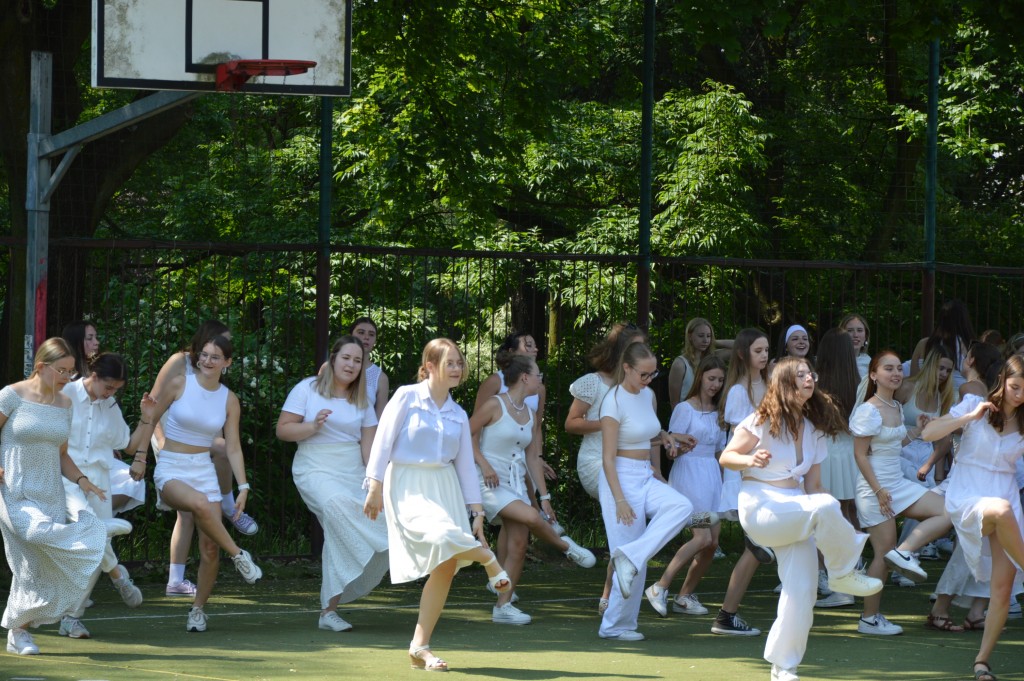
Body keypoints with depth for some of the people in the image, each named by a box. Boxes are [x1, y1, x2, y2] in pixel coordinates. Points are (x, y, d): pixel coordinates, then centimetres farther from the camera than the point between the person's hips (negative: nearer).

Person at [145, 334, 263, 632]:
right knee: (200, 504, -37)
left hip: (204, 470, 4)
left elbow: (233, 448, 5)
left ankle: (198, 609, 11)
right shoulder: (179, 384, -4)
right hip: (171, 469, -4)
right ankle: (239, 556, -19)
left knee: (210, 547, -5)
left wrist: (243, 487, -3)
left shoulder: (229, 400, 4)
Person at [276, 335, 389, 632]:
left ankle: (329, 610, 1)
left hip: (352, 471, 4)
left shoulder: (362, 400, 13)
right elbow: (283, 430, 1)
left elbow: (369, 445, 10)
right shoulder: (308, 389, 3)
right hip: (315, 470, -4)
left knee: (339, 536, -5)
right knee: (337, 503, -38)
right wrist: (313, 426, -16)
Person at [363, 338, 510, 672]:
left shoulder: (458, 415, 13)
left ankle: (420, 645, 3)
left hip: (446, 488, 6)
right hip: (408, 487, -6)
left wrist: (476, 511, 10)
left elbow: (466, 465, 14)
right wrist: (375, 487, -11)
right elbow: (383, 441, -4)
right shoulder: (406, 397, -1)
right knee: (444, 537, -33)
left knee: (446, 565, -4)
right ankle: (488, 559, -3)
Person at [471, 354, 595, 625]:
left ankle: (503, 606, 5)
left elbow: (532, 457, 15)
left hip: (516, 484, 8)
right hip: (491, 482, -8)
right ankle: (567, 546, 0)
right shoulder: (495, 406, -11)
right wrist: (484, 464, -20)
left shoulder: (529, 414, 11)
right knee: (531, 517, -27)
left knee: (519, 544, 0)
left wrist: (544, 495, 13)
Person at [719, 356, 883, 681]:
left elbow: (812, 484, 16)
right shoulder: (763, 421, -2)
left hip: (796, 513, 6)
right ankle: (844, 574, -13)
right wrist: (751, 460, -24)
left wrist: (833, 529, 3)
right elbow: (726, 458, -2)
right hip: (760, 507, -6)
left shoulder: (815, 430, 16)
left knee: (802, 592, -7)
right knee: (826, 505, -33)